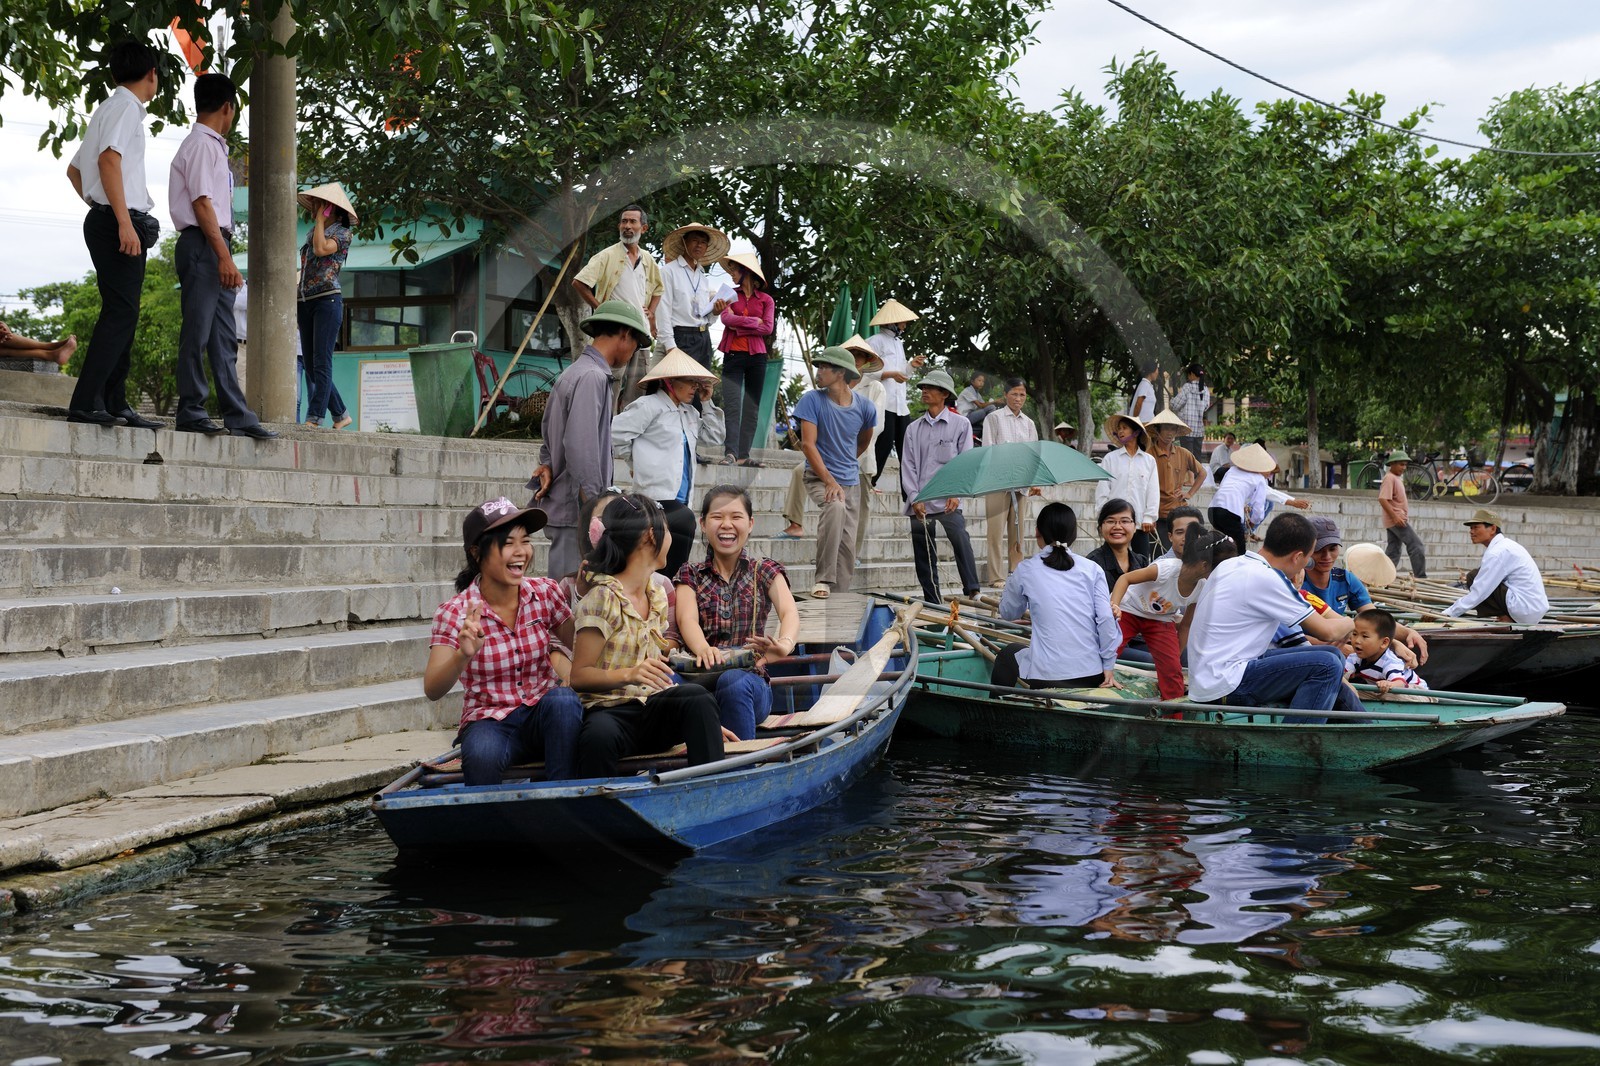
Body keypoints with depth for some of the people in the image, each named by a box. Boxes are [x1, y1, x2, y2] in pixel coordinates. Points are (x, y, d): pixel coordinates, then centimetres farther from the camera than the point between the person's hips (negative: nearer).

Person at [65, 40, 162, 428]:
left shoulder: (110, 108, 24)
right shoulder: (126, 107, -6)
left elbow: (74, 169, 30)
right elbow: (109, 160, -21)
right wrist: (123, 221, -26)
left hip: (104, 221, 10)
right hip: (119, 221, -10)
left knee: (121, 313, 11)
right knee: (120, 313, -14)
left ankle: (114, 403, 12)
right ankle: (86, 403, -19)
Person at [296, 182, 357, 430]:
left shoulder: (342, 233, -1)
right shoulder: (312, 233, 20)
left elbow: (321, 249, -20)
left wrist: (320, 218, -9)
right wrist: (296, 292, 14)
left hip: (327, 300, -8)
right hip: (306, 302, 8)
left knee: (321, 363, -12)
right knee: (310, 365, 6)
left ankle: (314, 419, -16)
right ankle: (341, 415, 13)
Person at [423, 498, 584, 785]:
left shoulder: (545, 592, -1)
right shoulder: (456, 612, -8)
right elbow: (432, 691, -18)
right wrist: (463, 655, -37)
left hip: (547, 717, 3)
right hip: (489, 721, -3)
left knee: (562, 698, -31)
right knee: (482, 754, -36)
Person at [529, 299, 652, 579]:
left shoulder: (572, 373, 18)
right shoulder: (592, 377, -14)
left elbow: (550, 437, 23)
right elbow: (581, 447, -22)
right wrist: (595, 508, -20)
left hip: (564, 510, 10)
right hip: (579, 513, -10)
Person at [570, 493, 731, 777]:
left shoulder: (657, 596, 16)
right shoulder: (603, 599, -6)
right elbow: (579, 676, -8)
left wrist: (704, 720, 11)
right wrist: (630, 674, -26)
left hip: (653, 711, 6)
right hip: (609, 712, -6)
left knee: (698, 698, -28)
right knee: (599, 736, -41)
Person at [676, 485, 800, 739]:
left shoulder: (765, 572, 15)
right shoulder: (691, 575, 17)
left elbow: (789, 612, -6)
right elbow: (687, 618, -4)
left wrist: (784, 644, -33)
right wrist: (703, 649, -30)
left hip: (750, 678, 0)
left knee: (732, 681, -37)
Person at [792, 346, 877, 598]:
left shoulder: (864, 407, 0)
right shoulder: (813, 400, -8)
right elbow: (808, 444, -14)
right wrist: (830, 481, -22)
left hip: (850, 481, 4)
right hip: (819, 477, -4)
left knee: (848, 545, -1)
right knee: (836, 507, -34)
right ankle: (823, 580, -31)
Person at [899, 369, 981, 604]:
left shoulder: (961, 424, 7)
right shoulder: (913, 429, 15)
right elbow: (908, 465, 10)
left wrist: (956, 494, -12)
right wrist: (914, 498, -4)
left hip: (948, 501, -4)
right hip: (919, 503, 4)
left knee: (960, 540, -23)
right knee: (923, 556, 4)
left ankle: (972, 592, -22)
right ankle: (932, 602, 11)